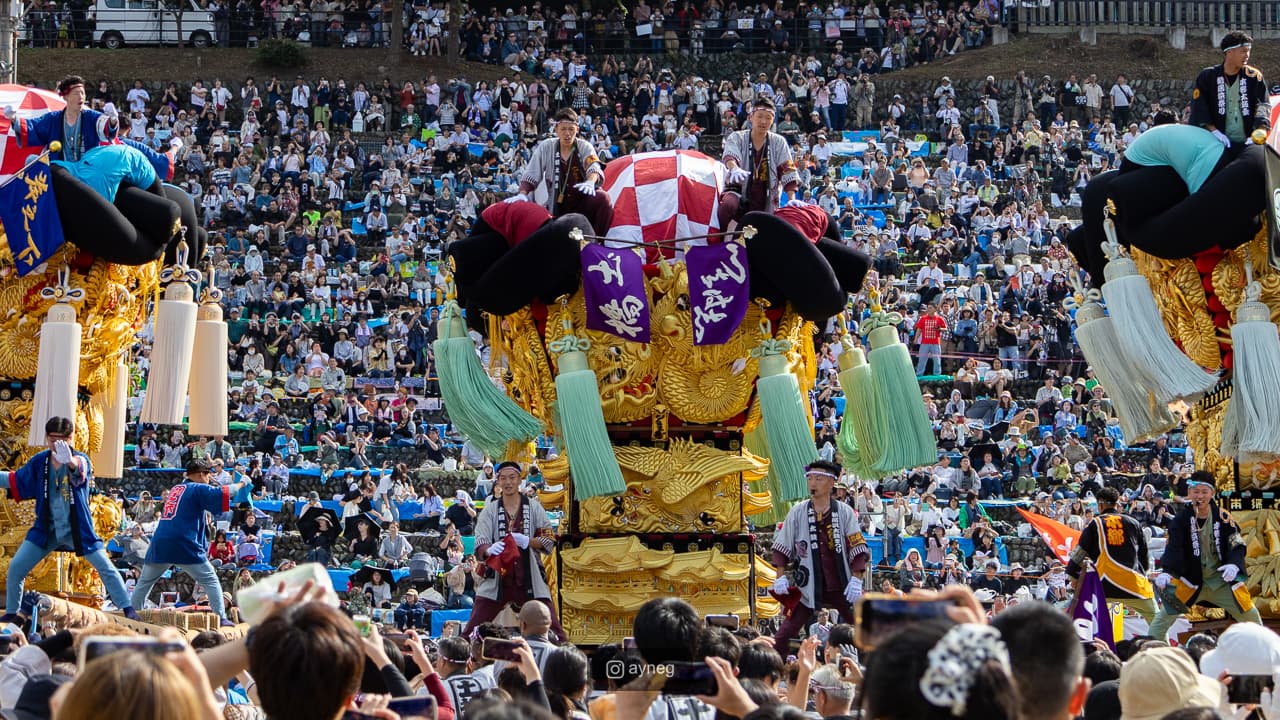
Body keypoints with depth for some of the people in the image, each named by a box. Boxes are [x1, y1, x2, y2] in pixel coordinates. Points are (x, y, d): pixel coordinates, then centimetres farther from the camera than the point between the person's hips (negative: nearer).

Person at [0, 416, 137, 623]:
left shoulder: (81, 460, -17)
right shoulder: (40, 462, -3)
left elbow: (81, 469, -44)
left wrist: (70, 462, -67)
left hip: (77, 529, -3)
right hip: (46, 528, 3)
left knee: (105, 567, -4)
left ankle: (128, 609, 8)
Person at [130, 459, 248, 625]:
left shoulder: (175, 489, 23)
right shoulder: (198, 489, 2)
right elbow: (222, 493, -7)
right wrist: (240, 485, 8)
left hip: (160, 543, 6)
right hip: (184, 546, -6)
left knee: (145, 581, 16)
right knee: (210, 580, 2)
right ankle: (220, 617, -6)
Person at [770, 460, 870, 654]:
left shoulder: (845, 512, -1)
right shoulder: (798, 512, 1)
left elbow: (858, 549, 0)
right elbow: (782, 547, 6)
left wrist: (856, 579, -10)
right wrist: (781, 577, -3)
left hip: (841, 587, 0)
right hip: (808, 587, 0)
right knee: (785, 633, -6)